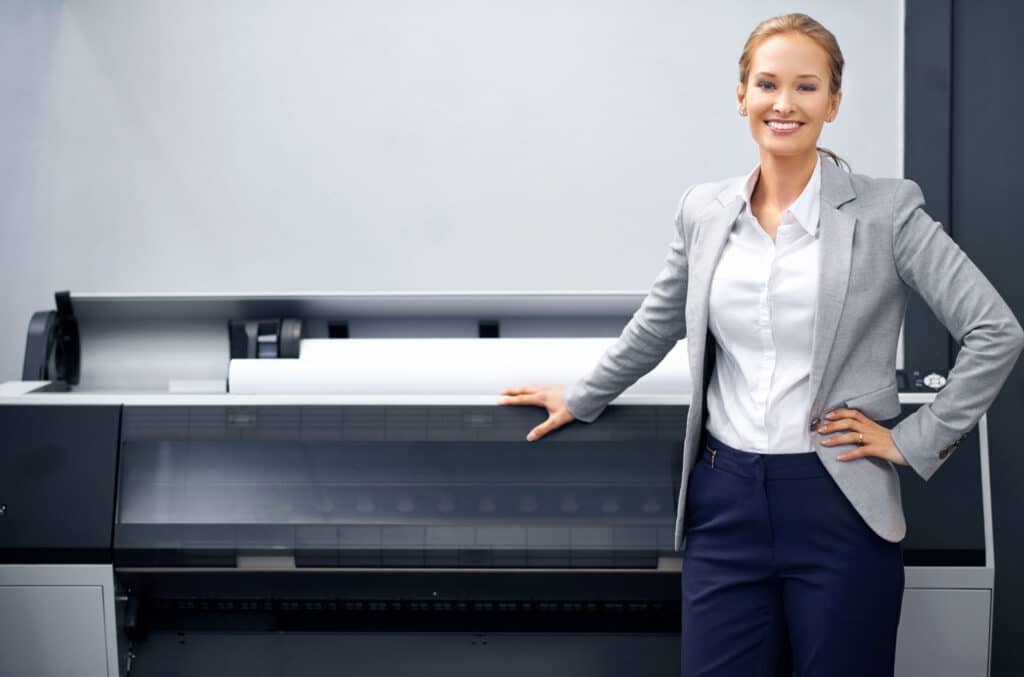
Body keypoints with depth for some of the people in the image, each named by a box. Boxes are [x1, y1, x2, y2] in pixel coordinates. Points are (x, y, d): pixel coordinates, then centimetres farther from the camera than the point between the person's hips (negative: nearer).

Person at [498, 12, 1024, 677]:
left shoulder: (886, 210, -5)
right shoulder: (704, 211, 7)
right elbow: (657, 325, 23)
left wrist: (914, 441, -6)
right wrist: (581, 399, 30)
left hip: (838, 505, -3)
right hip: (725, 502, 3)